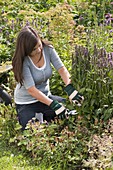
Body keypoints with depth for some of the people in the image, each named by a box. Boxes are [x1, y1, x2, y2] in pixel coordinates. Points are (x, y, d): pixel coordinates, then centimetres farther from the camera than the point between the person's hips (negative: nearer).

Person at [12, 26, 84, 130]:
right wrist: (53, 105, -35)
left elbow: (61, 69, -18)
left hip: (45, 96, 5)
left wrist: (70, 88, -37)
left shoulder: (47, 49, -12)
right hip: (26, 103, -4)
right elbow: (31, 90, -28)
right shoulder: (23, 61, -25)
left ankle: (43, 118, 11)